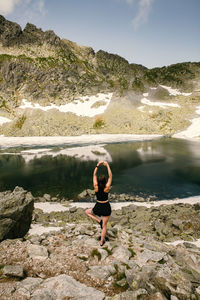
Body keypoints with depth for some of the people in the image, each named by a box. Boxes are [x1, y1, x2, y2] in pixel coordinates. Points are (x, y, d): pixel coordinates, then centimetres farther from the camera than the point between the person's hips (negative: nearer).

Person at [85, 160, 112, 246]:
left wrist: (98, 165, -7)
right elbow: (110, 176, -13)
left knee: (87, 212, 30)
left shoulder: (96, 187, -16)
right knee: (104, 226, 17)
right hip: (106, 208, 0)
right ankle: (101, 242, 28)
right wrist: (107, 166, -13)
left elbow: (94, 175, -7)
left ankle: (99, 221, 13)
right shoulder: (106, 188, -20)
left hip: (98, 207, 0)